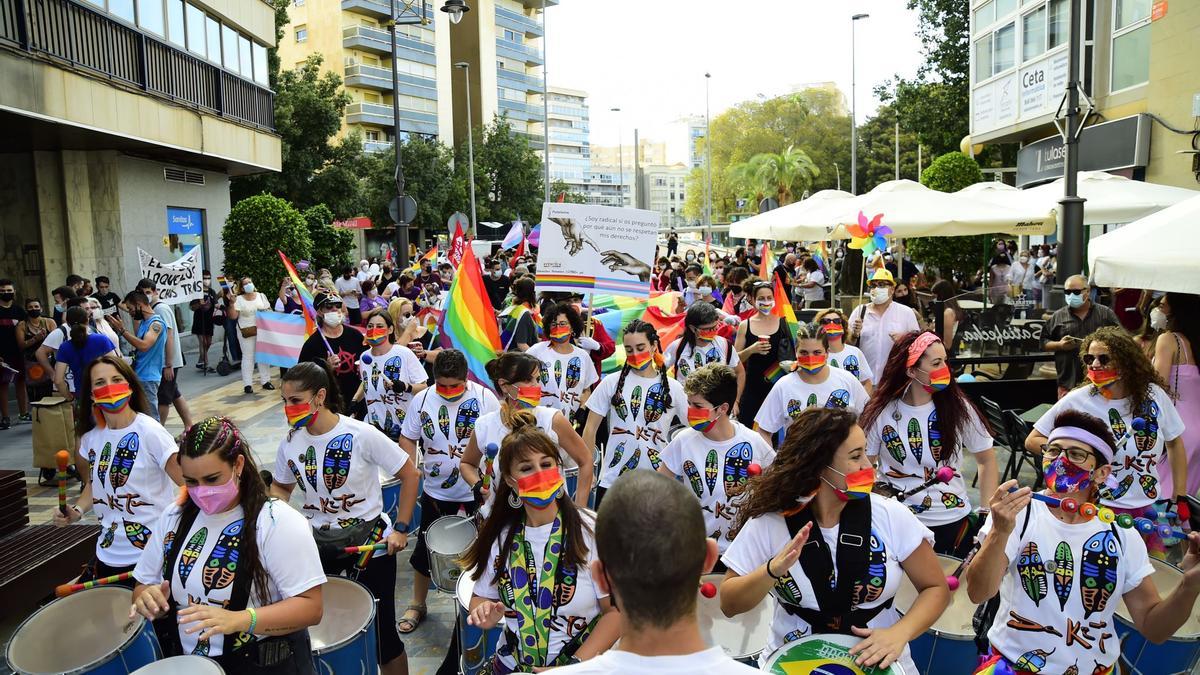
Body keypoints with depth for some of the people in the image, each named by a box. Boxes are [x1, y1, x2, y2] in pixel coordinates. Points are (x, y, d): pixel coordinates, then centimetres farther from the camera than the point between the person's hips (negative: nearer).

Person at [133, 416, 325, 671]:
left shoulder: (277, 521, -19)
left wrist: (238, 620, -33)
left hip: (266, 665, -4)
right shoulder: (174, 517, 1)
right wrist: (149, 599, -14)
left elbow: (310, 606, -21)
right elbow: (144, 586, 9)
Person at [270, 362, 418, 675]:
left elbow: (409, 474, -11)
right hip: (316, 543, 4)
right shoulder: (290, 443, -5)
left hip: (369, 541, -4)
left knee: (381, 631, 5)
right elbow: (280, 487, 14)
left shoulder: (362, 434, -19)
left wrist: (401, 529, -12)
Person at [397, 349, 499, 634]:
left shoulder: (484, 398, -12)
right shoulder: (422, 400, -6)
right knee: (426, 549, 14)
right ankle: (418, 604, 35)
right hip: (436, 492, 2)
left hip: (477, 492, -2)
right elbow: (407, 438, 4)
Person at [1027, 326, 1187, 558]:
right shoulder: (1076, 401, -13)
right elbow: (1032, 441, -6)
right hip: (1100, 510, -3)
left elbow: (1175, 443, 10)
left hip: (1151, 506, 3)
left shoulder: (1154, 395, -4)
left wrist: (1180, 499, 9)